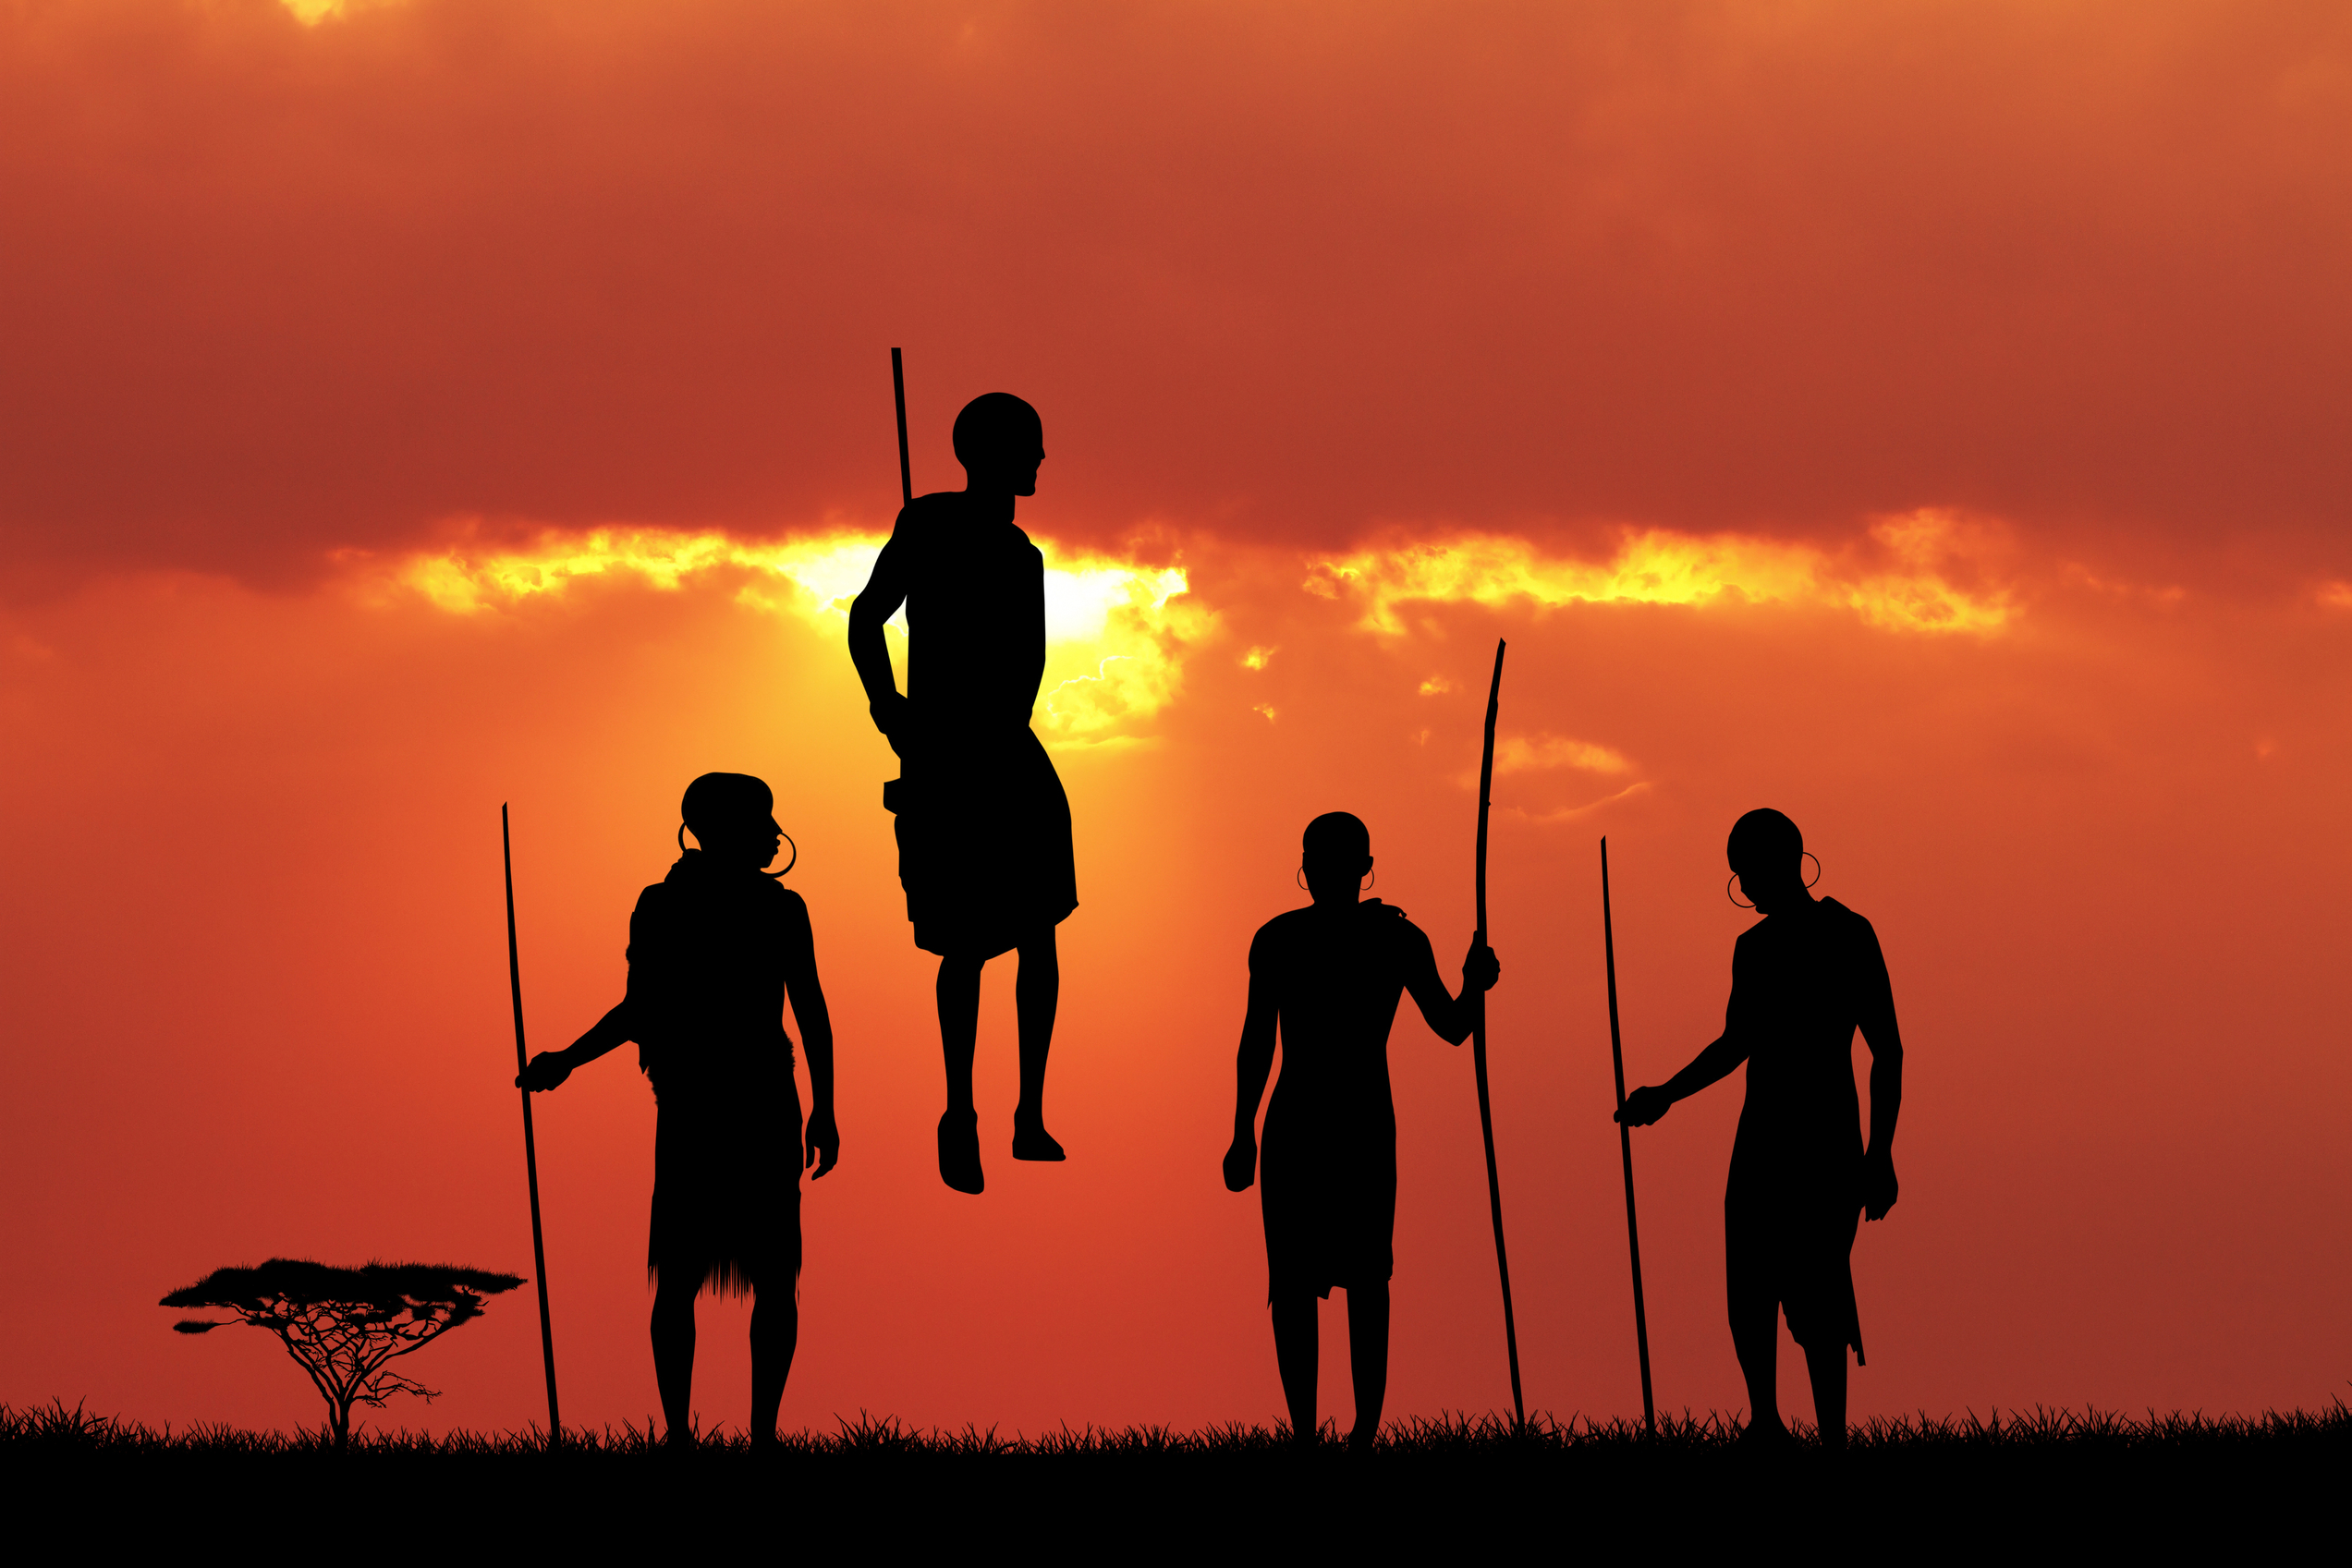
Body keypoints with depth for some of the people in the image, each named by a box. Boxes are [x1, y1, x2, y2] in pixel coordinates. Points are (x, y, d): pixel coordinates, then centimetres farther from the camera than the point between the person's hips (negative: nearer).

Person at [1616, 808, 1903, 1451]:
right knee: (1747, 1291, 5)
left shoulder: (1848, 935, -6)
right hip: (1761, 1140, 6)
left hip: (1827, 1144, -6)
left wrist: (1880, 1154, -13)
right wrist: (1666, 1095, 24)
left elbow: (1887, 1050, -7)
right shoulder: (1753, 947, 14)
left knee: (1813, 1298, -12)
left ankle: (1833, 1439, -11)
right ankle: (1764, 1423, 18)